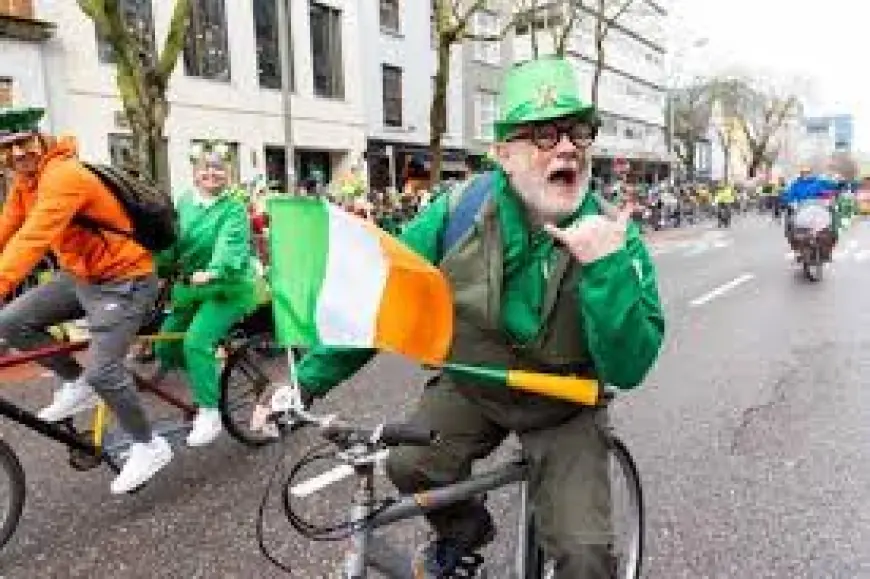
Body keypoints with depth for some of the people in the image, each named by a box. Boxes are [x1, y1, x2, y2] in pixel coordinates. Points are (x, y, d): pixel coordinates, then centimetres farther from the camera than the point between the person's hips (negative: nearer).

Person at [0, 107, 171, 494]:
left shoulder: (64, 175, -22)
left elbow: (32, 240, -33)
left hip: (124, 279, -9)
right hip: (79, 275, 9)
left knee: (101, 371, -13)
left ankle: (149, 447, 7)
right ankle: (77, 385, 17)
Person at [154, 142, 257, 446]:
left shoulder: (234, 209, -11)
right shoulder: (183, 201, 5)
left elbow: (230, 246, -27)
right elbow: (171, 240, 3)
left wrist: (213, 272, -44)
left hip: (227, 288, -7)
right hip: (189, 287, 7)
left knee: (196, 341, -24)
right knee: (166, 347, 8)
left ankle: (210, 414, -10)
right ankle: (207, 374, 36)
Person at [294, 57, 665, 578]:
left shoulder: (617, 236, -19)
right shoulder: (460, 211, -17)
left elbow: (628, 370, -24)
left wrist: (606, 268, -38)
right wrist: (307, 381, -16)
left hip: (563, 408, -2)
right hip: (471, 387, 2)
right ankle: (466, 529, 23)